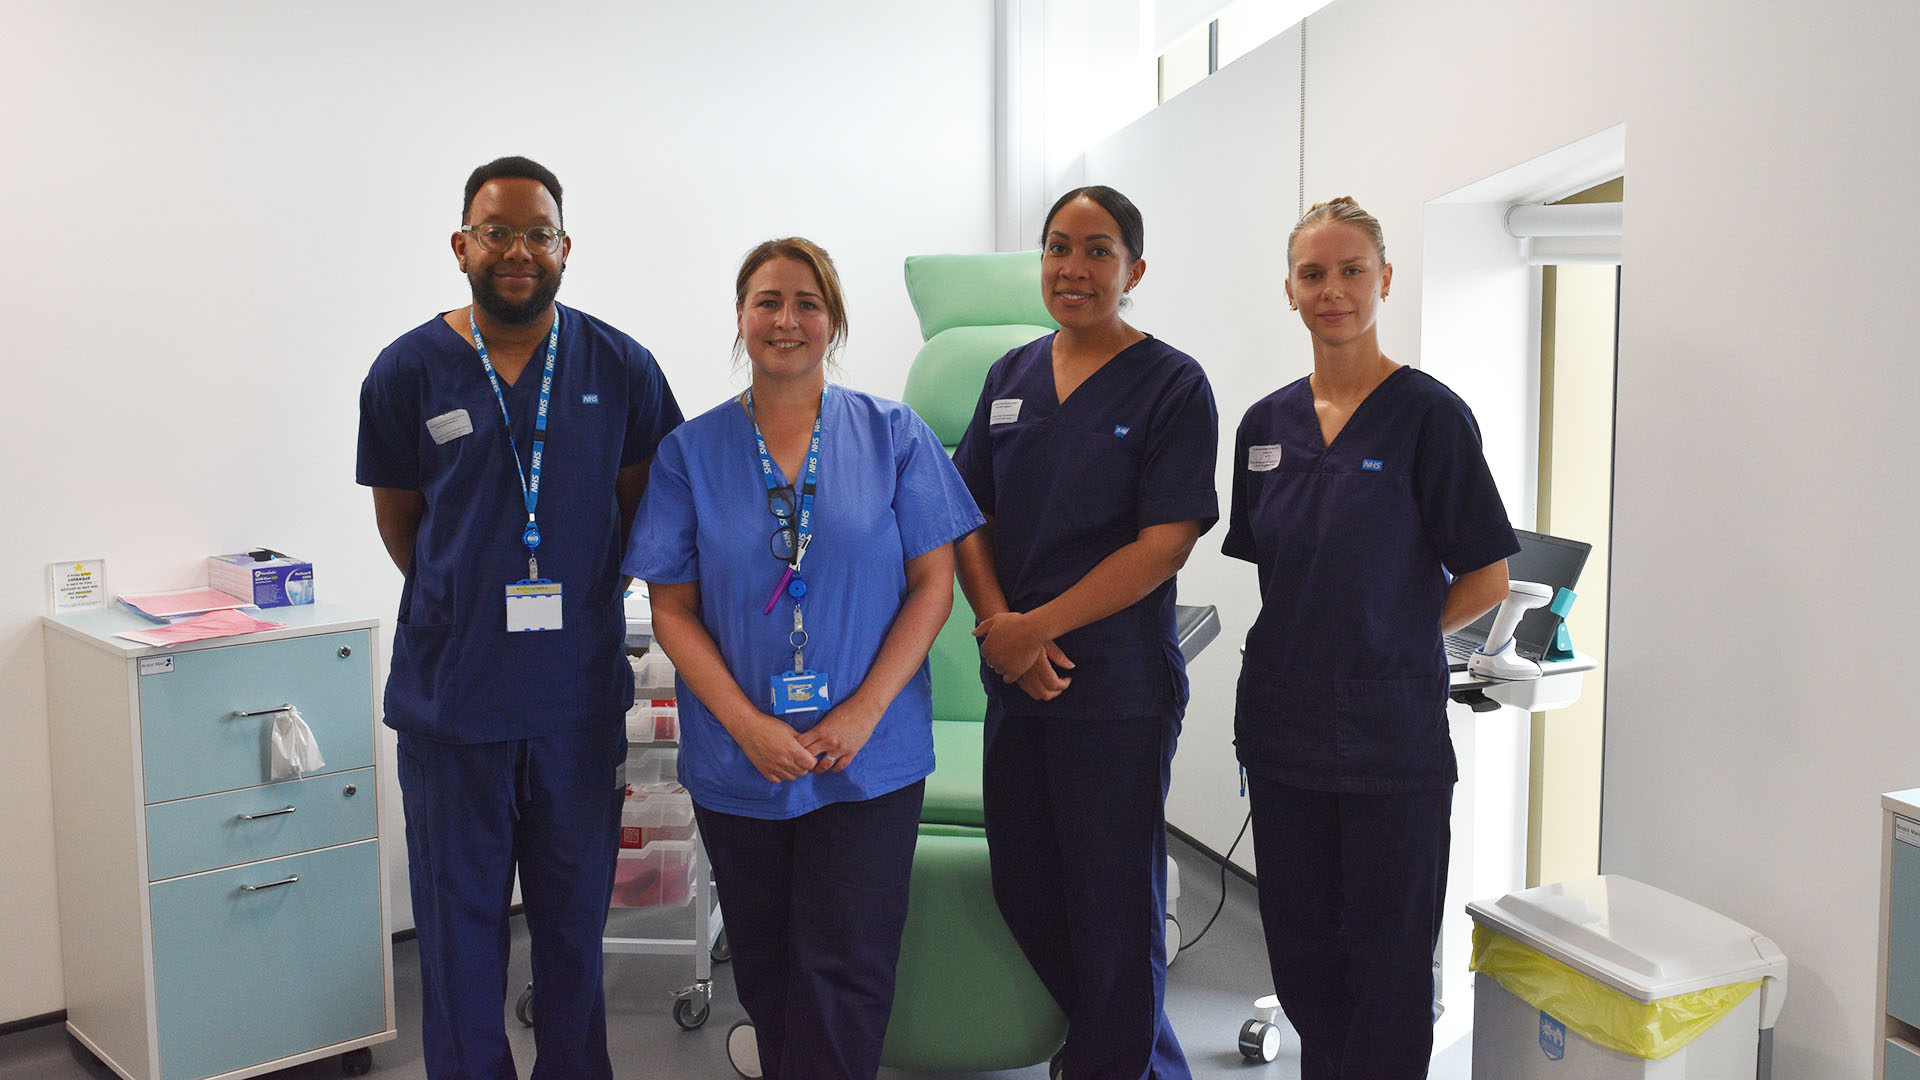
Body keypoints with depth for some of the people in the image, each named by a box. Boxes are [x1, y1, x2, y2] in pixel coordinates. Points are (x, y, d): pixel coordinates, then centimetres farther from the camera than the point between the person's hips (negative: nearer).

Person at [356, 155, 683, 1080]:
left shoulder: (620, 368, -2)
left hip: (581, 692, 1)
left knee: (575, 915, 15)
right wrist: (472, 605, 8)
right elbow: (397, 518, 9)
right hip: (449, 693, 0)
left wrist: (577, 593, 7)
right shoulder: (409, 371, -2)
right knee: (459, 918, 11)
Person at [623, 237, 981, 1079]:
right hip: (738, 759, 2)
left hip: (868, 759, -1)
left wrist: (863, 711, -12)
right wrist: (748, 724, -12)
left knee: (844, 971, 0)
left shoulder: (893, 436, 0)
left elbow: (932, 586, -2)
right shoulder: (691, 451, 3)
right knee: (766, 971, 14)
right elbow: (672, 609, 1)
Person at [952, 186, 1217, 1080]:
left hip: (1120, 687, -5)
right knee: (1022, 891, 14)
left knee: (1114, 905, 4)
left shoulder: (1172, 384, -6)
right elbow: (970, 515, 9)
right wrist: (998, 622, -8)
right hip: (1014, 679, 6)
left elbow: (1164, 542, -14)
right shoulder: (1012, 376, 10)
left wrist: (1036, 627, -16)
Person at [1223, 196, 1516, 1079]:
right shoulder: (1267, 424, 7)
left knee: (1386, 954, 7)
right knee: (1299, 943, 15)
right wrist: (1309, 647, 5)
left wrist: (1387, 642, -2)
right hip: (1283, 724, 5)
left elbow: (1485, 580, -8)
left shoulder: (1428, 415, -8)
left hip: (1390, 733, -5)